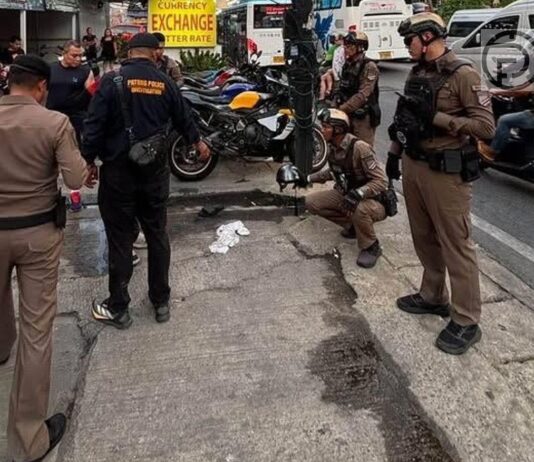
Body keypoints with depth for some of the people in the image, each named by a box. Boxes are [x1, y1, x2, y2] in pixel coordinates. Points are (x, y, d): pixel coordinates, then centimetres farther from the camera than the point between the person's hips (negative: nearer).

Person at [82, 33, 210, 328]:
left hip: (119, 170, -3)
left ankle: (117, 308, 15)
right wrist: (197, 143, 37)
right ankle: (161, 302, 24)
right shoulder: (165, 83, 3)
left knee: (120, 239, 4)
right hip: (155, 170, 3)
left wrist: (89, 160, 2)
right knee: (157, 235, 13)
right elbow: (183, 118, 18)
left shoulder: (112, 81, -8)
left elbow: (94, 126, -11)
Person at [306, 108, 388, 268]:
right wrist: (308, 178, 13)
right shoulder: (333, 148, -2)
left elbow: (381, 181, -27)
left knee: (359, 209, -42)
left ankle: (371, 247, -11)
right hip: (346, 195, 8)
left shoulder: (359, 148, -27)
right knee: (312, 202, -5)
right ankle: (354, 225, 8)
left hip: (374, 202, -8)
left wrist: (359, 193, -42)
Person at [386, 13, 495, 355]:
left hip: (446, 171, -8)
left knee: (455, 245, -2)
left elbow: (486, 126, -19)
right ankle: (433, 297, 34)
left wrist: (437, 117, -22)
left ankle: (467, 322, 8)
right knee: (424, 238, 17)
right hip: (413, 166, 8)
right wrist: (394, 153, 18)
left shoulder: (462, 74, -13)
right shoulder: (418, 72, 11)